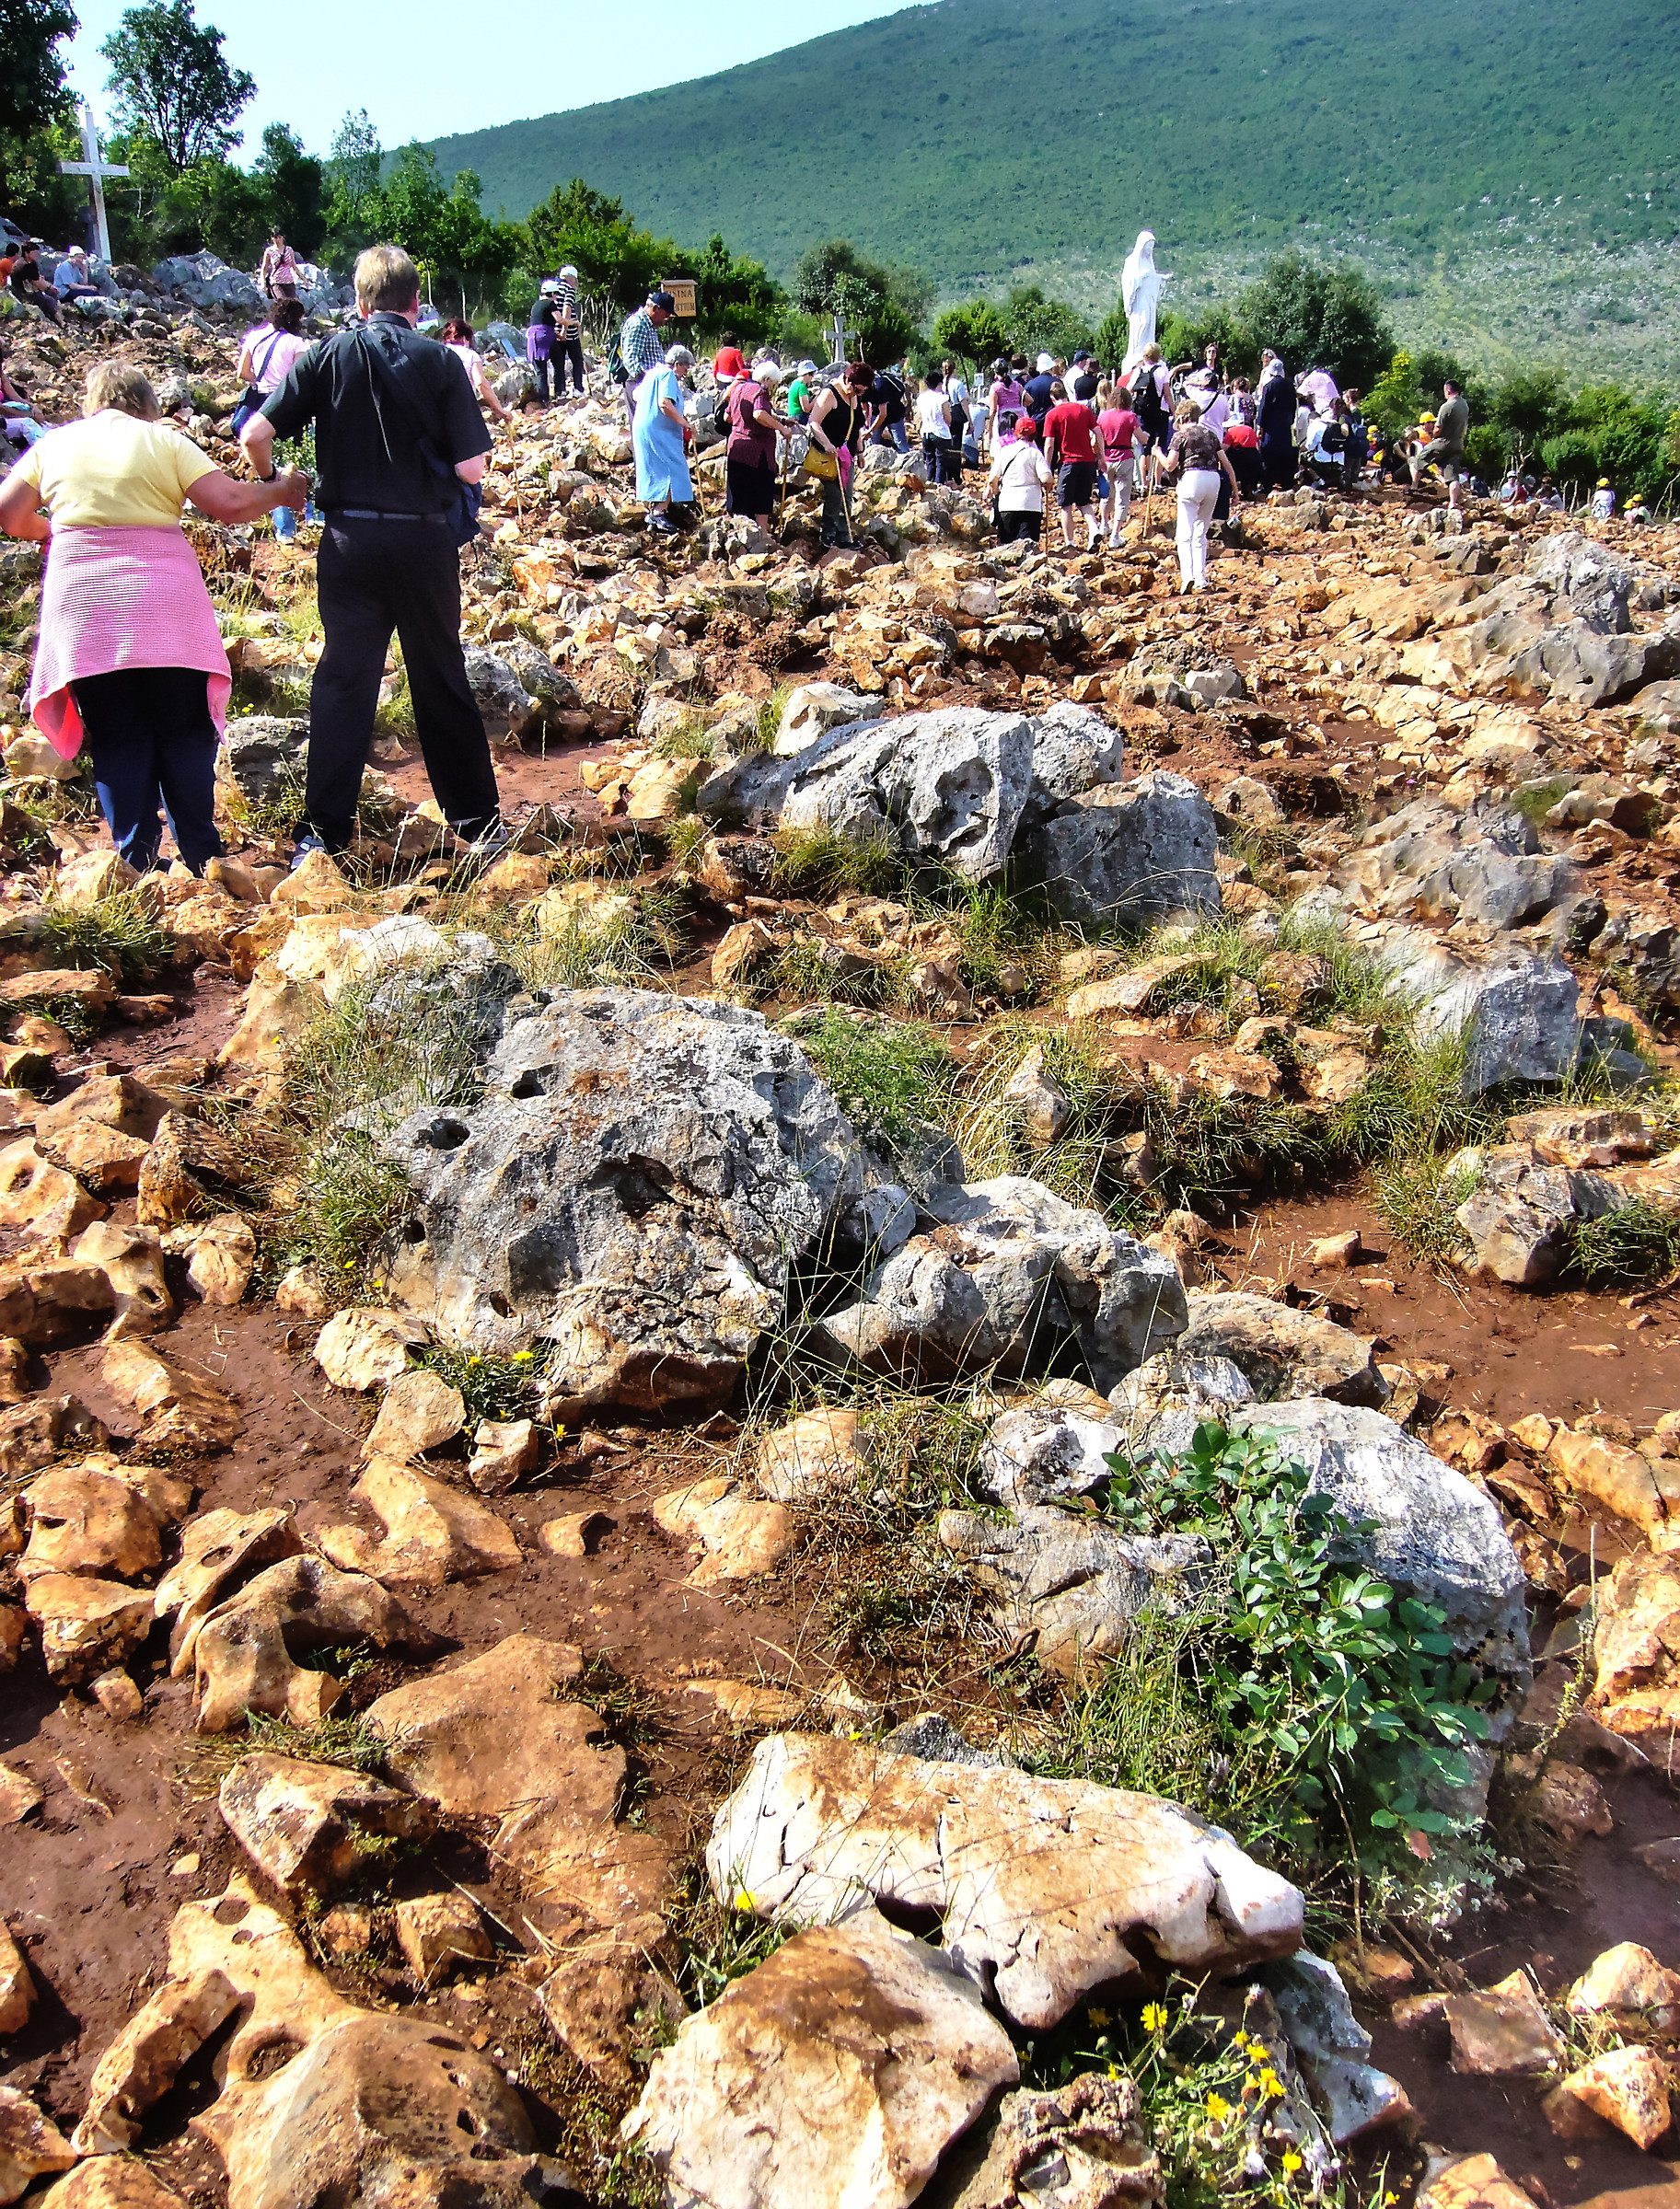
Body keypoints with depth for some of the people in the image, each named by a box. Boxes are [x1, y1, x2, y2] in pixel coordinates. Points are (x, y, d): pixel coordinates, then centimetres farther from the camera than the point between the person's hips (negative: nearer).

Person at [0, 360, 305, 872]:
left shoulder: (53, 444, 10)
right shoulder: (165, 441, 2)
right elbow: (230, 503, -6)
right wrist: (282, 491, 11)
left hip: (84, 611, 2)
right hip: (165, 611, -2)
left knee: (117, 743, 8)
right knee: (185, 735, 8)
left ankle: (136, 864, 5)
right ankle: (202, 861, 9)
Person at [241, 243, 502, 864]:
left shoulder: (329, 356, 0)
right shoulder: (441, 363, -3)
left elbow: (254, 433, -7)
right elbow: (471, 468, -8)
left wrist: (271, 484, 13)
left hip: (351, 539, 0)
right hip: (425, 539, 0)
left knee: (344, 678, 7)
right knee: (442, 679, 11)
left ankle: (325, 830, 7)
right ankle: (478, 821, 18)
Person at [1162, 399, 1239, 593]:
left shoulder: (1180, 435, 5)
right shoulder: (1210, 434, 21)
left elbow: (1170, 466, -4)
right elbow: (1226, 463, 19)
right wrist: (1234, 487, 26)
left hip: (1192, 478, -5)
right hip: (1213, 479, 5)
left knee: (1185, 532, -6)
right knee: (1201, 533, 15)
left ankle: (1187, 575, -25)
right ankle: (1201, 579, 11)